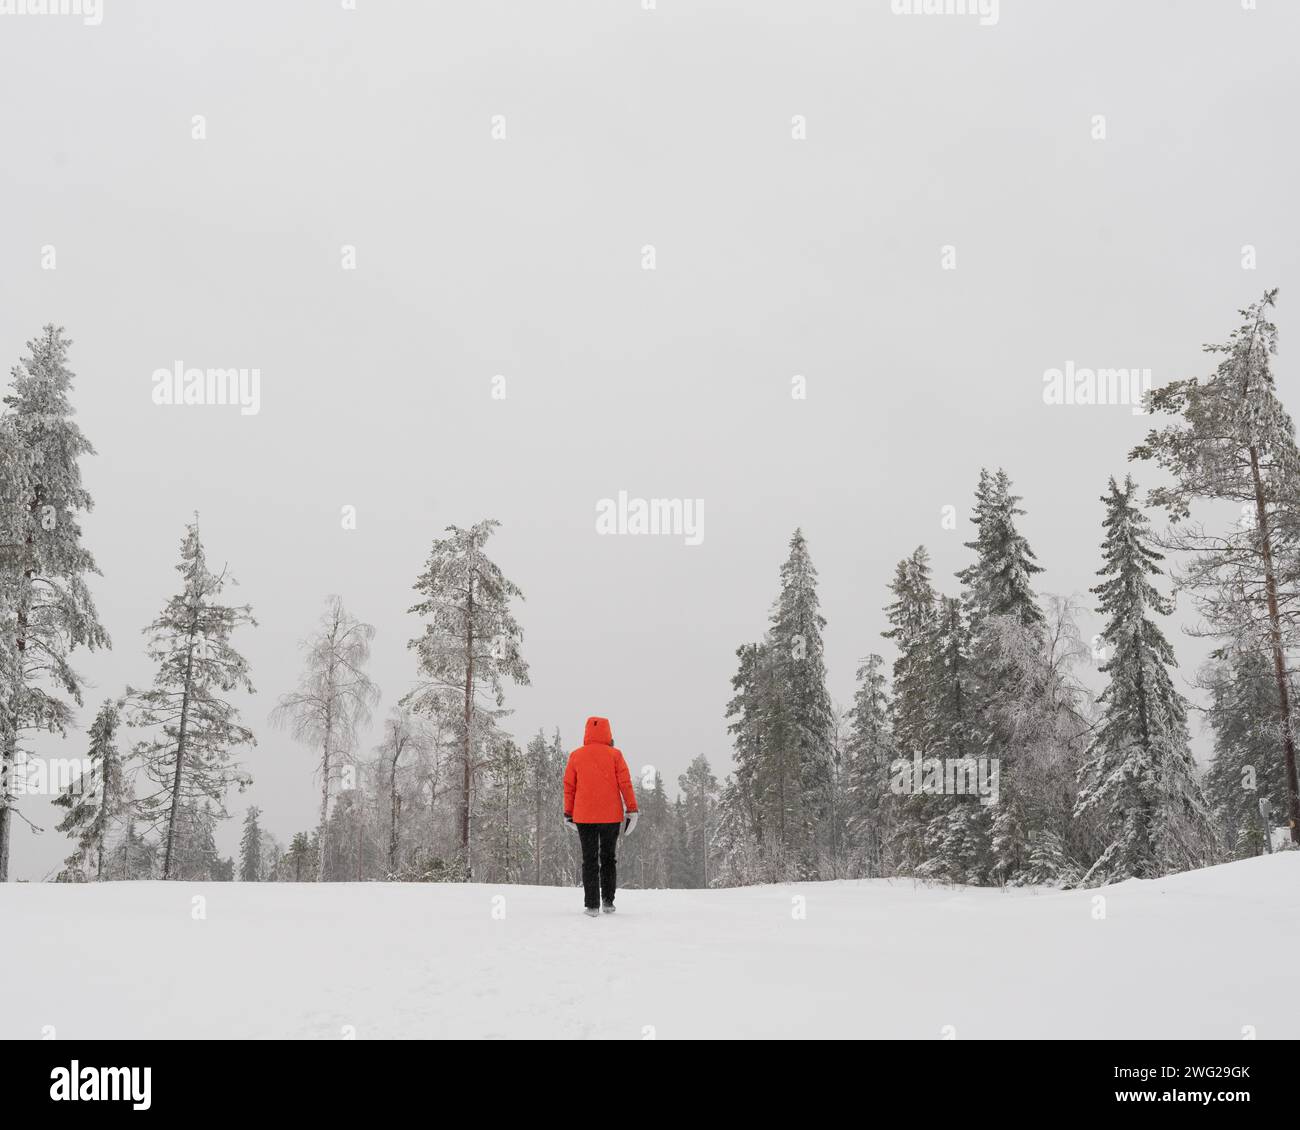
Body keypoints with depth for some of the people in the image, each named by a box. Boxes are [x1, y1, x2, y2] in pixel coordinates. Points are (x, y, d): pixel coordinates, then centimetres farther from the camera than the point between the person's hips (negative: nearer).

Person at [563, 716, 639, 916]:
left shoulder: (576, 755, 2)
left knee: (589, 860, 5)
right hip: (611, 816, 0)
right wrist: (632, 809, 1)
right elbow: (625, 783, -5)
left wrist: (568, 814, 12)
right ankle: (608, 901, 10)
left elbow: (569, 786, 5)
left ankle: (591, 905, 0)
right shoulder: (615, 755, -2)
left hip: (584, 817, 0)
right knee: (608, 858, 13)